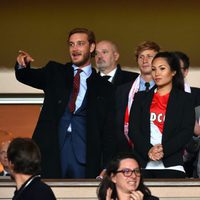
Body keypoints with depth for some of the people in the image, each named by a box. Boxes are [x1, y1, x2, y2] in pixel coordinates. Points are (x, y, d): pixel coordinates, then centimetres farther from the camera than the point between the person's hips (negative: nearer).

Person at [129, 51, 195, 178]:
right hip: (143, 164, 2)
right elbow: (133, 129, 7)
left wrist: (164, 150, -14)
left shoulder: (185, 99, 11)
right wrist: (148, 150, -11)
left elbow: (187, 132, 0)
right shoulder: (141, 98, 18)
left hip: (171, 165, -2)